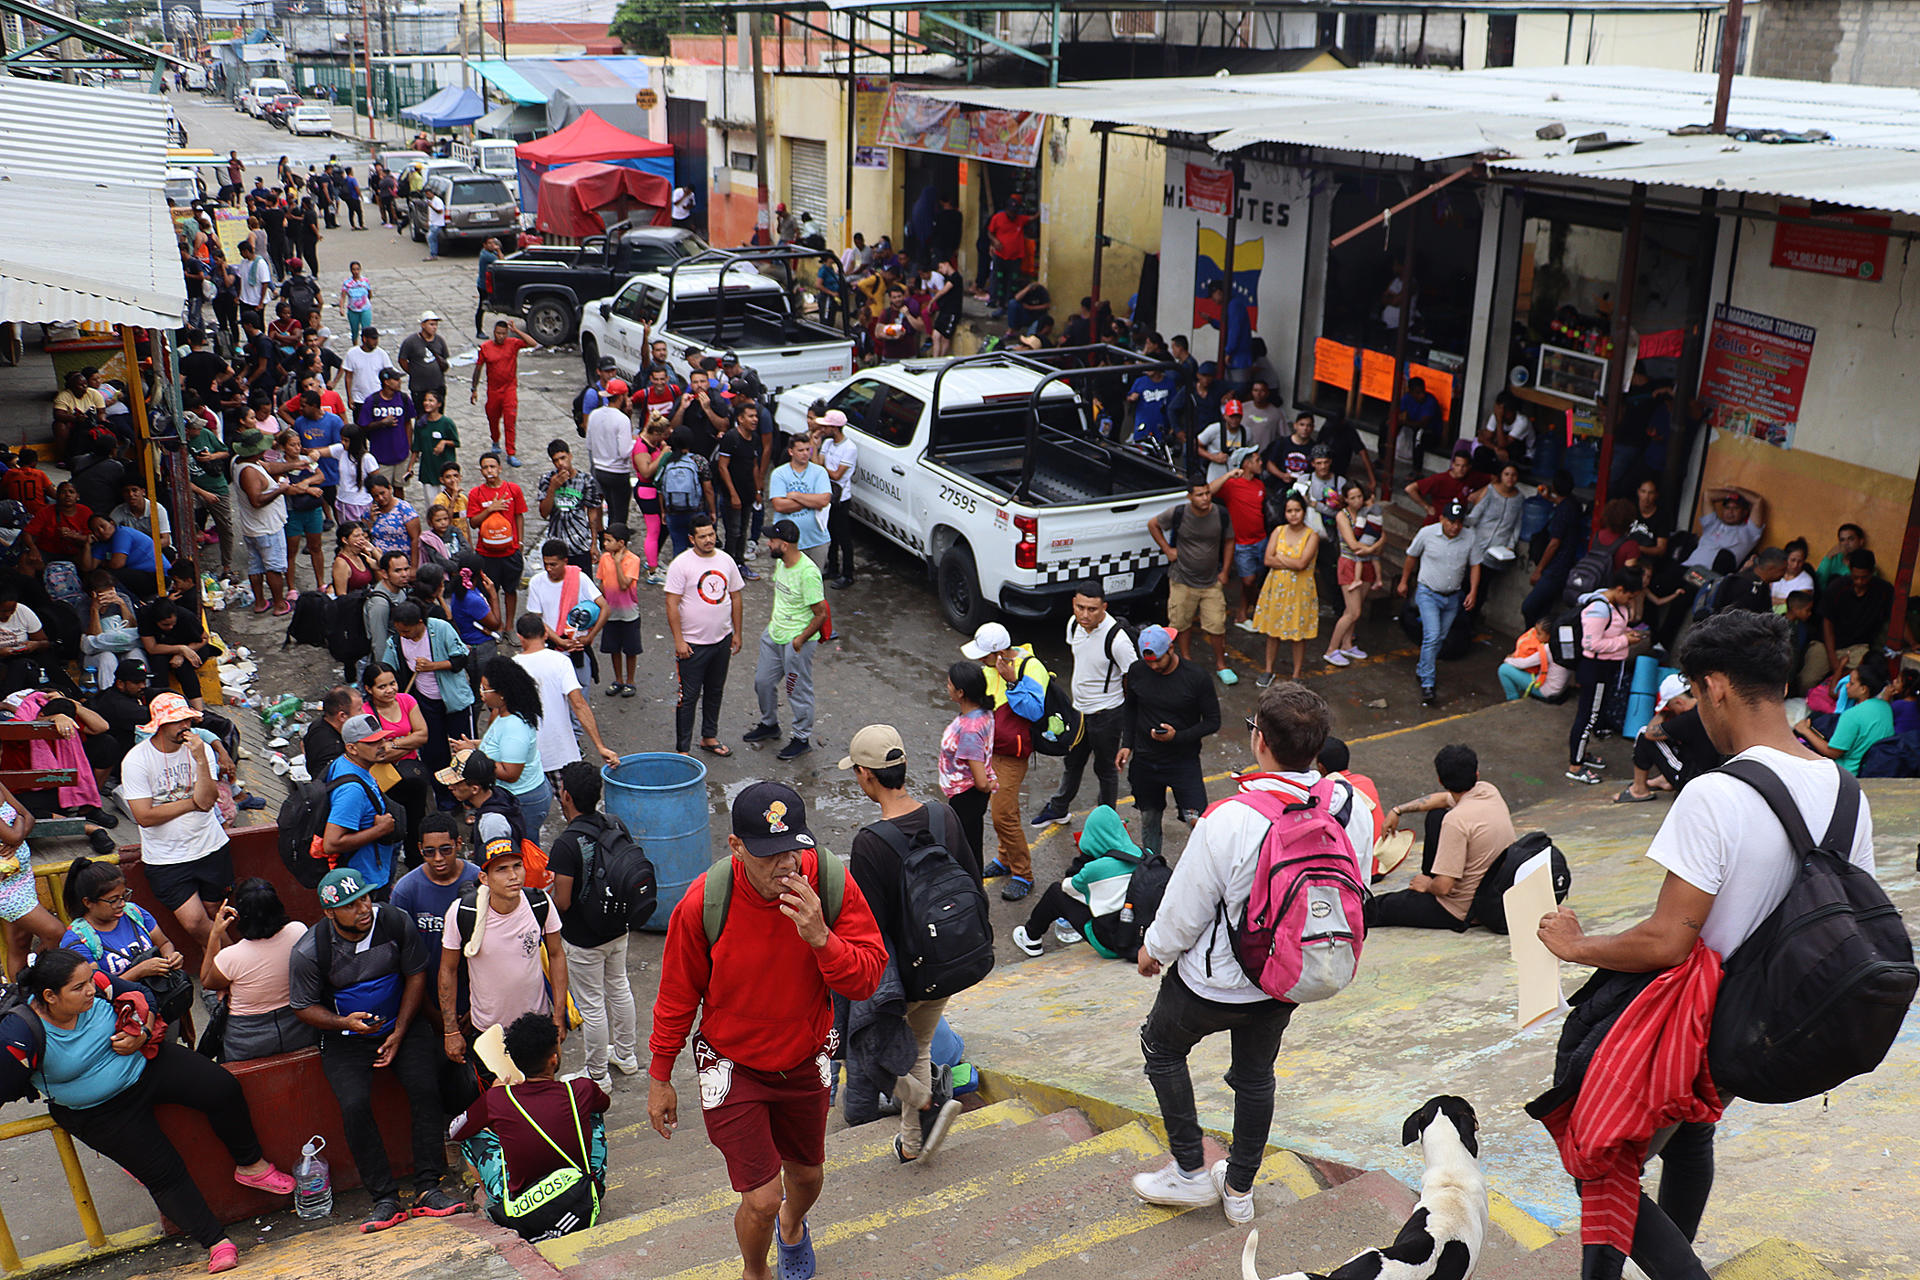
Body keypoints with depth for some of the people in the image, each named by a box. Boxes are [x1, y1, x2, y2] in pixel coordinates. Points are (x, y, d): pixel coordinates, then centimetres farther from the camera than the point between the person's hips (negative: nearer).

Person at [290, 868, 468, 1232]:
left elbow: (416, 974, 0)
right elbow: (304, 1006, -3)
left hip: (401, 1024, 1)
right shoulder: (309, 951, -16)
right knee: (354, 1106, -23)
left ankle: (428, 1189, -14)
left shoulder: (396, 922, -12)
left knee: (426, 1090, -21)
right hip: (345, 1037, -1)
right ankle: (385, 1199, -14)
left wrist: (399, 1033, -6)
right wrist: (345, 1023, -22)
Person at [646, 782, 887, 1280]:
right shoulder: (704, 901, -25)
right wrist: (659, 1078, 0)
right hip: (732, 1066, -3)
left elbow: (867, 978, -18)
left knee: (806, 1175, 23)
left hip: (804, 1062, 3)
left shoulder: (831, 884, -21)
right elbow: (677, 995, -9)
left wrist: (821, 937, -37)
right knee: (762, 1199, -5)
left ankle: (792, 1225, 61)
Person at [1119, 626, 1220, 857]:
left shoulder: (1196, 677, -14)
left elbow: (1213, 722, -8)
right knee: (1149, 818, 16)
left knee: (1197, 821, -12)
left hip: (1184, 761, -3)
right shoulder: (1136, 672, -4)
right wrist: (1127, 744, 4)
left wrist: (1177, 737, -20)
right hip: (1145, 760, 3)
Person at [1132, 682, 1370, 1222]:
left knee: (1162, 1046, 23)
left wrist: (1154, 948, 1)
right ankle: (1239, 1188, 43)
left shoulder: (1227, 822, -33)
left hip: (1218, 983, -5)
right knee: (1256, 1074, 26)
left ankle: (1191, 1170, 31)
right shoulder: (1355, 810, -16)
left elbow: (1185, 909, -20)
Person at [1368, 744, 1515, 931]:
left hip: (1461, 912, -8)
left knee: (1381, 907, 6)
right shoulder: (1489, 790, -5)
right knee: (1436, 816, 20)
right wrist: (1398, 810, 19)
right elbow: (1443, 799, 18)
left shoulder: (1456, 820, -30)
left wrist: (1427, 885, -3)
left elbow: (1443, 886, -26)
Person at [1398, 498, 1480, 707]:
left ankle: (1423, 669, 38)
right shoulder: (1427, 534, -13)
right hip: (1429, 594, -3)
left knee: (1440, 638, 14)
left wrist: (1473, 592, -4)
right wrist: (1404, 582, 12)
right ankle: (1427, 685, -13)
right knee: (1432, 637, -16)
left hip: (1453, 597, 4)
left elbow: (1474, 565, 5)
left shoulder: (1468, 539, -7)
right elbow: (1412, 556, 3)